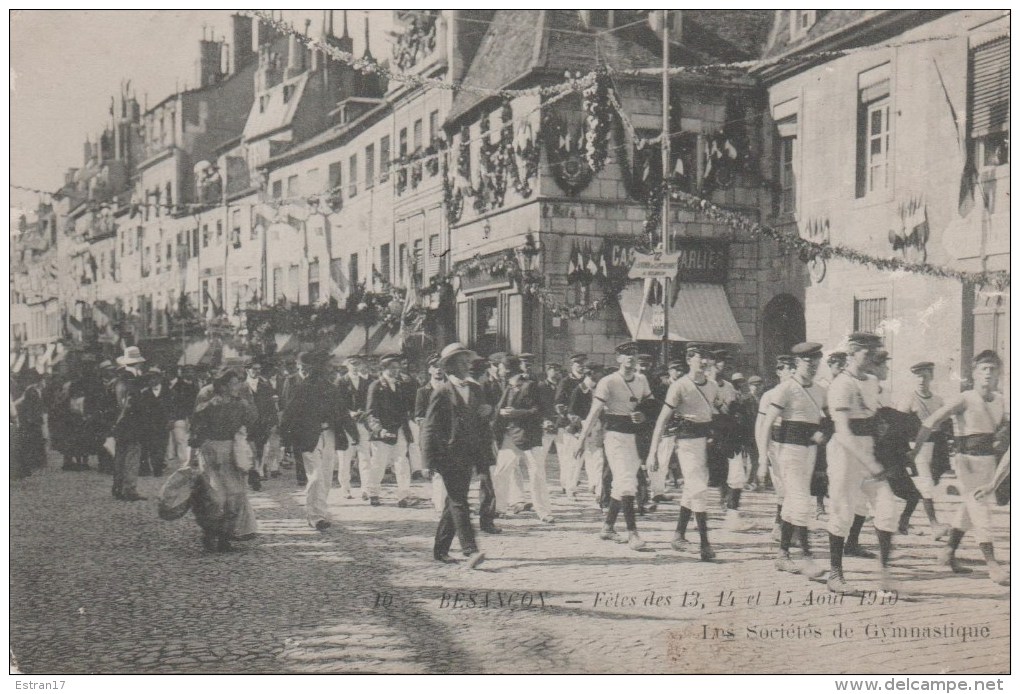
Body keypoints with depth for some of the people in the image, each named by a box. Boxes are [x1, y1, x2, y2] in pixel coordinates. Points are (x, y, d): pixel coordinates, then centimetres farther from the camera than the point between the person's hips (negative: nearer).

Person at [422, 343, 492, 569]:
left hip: (469, 456, 6)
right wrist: (430, 460, -11)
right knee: (458, 502, -12)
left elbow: (483, 423, 18)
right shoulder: (442, 392, -4)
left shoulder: (475, 390, 14)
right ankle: (470, 551, -20)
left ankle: (440, 549, 20)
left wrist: (486, 456, 11)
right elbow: (429, 427, -5)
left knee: (455, 502, 10)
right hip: (449, 454, -6)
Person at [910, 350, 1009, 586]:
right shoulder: (964, 400, -14)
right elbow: (930, 423, -16)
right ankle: (992, 565, -8)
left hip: (989, 459, 7)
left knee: (969, 509, 16)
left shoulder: (999, 400, 5)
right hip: (968, 460, -7)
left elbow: (1003, 428, 21)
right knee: (980, 511, -9)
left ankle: (949, 554, 30)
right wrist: (914, 452, -18)